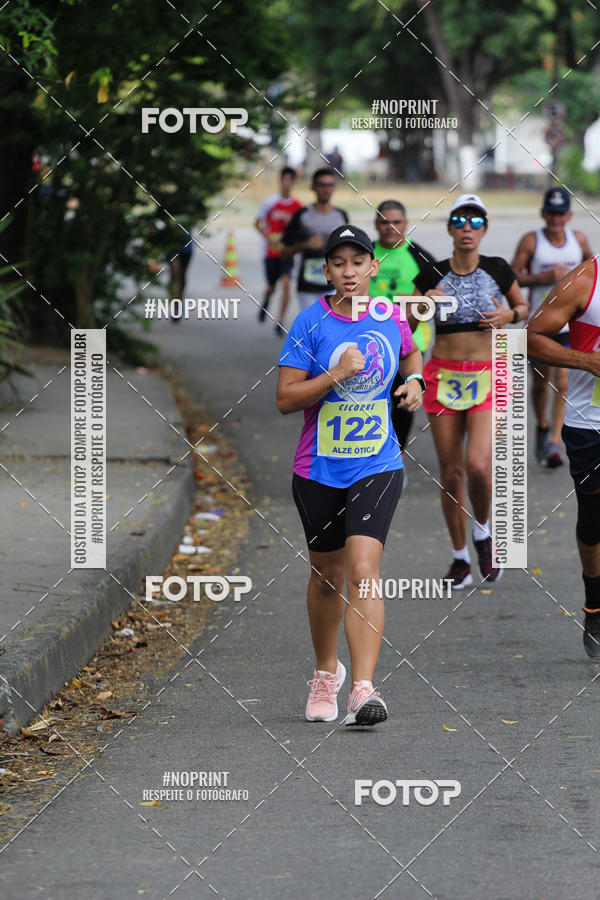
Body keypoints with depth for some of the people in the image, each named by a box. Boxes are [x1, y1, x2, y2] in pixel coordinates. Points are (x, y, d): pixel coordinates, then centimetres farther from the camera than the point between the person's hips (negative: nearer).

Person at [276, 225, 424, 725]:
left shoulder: (391, 317, 2)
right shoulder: (311, 323, -7)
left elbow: (411, 352, 26)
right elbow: (286, 399, -10)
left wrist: (415, 380, 6)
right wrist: (336, 375, -22)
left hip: (377, 465, 0)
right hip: (319, 471, 0)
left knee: (363, 571, -17)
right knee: (327, 576, 13)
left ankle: (364, 689, -23)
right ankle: (326, 672, 38)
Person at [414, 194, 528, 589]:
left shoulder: (497, 270, -1)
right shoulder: (432, 275, -1)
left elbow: (524, 307, 15)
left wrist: (509, 315, -7)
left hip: (487, 378, -1)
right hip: (443, 376, 1)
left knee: (478, 467, -17)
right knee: (451, 473, 4)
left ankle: (482, 533, 12)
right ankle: (460, 555, 20)